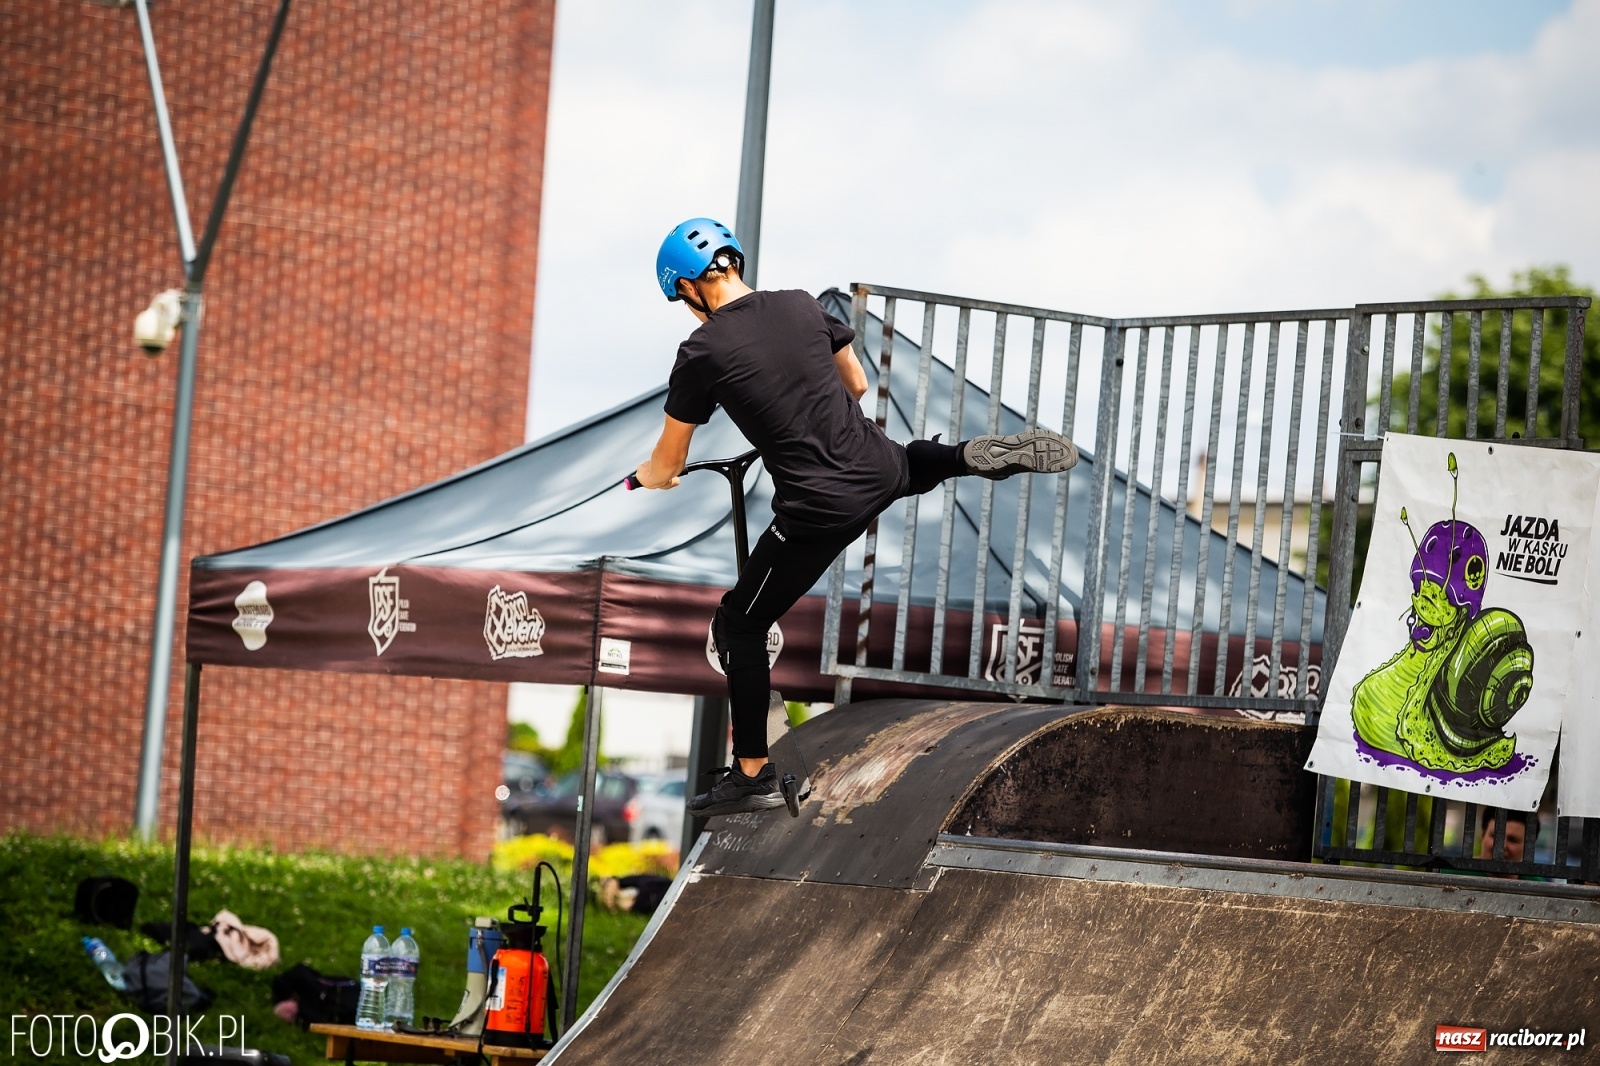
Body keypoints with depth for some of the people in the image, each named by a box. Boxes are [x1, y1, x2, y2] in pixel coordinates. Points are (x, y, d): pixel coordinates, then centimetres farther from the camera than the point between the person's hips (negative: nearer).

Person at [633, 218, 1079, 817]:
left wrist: (647, 476, 24)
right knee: (915, 464, 43)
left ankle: (753, 777, 10)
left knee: (738, 628, 9)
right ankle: (985, 457, 14)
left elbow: (665, 468, 0)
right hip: (879, 468, 6)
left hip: (820, 509, -6)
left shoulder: (702, 352, -11)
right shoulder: (801, 306, 4)